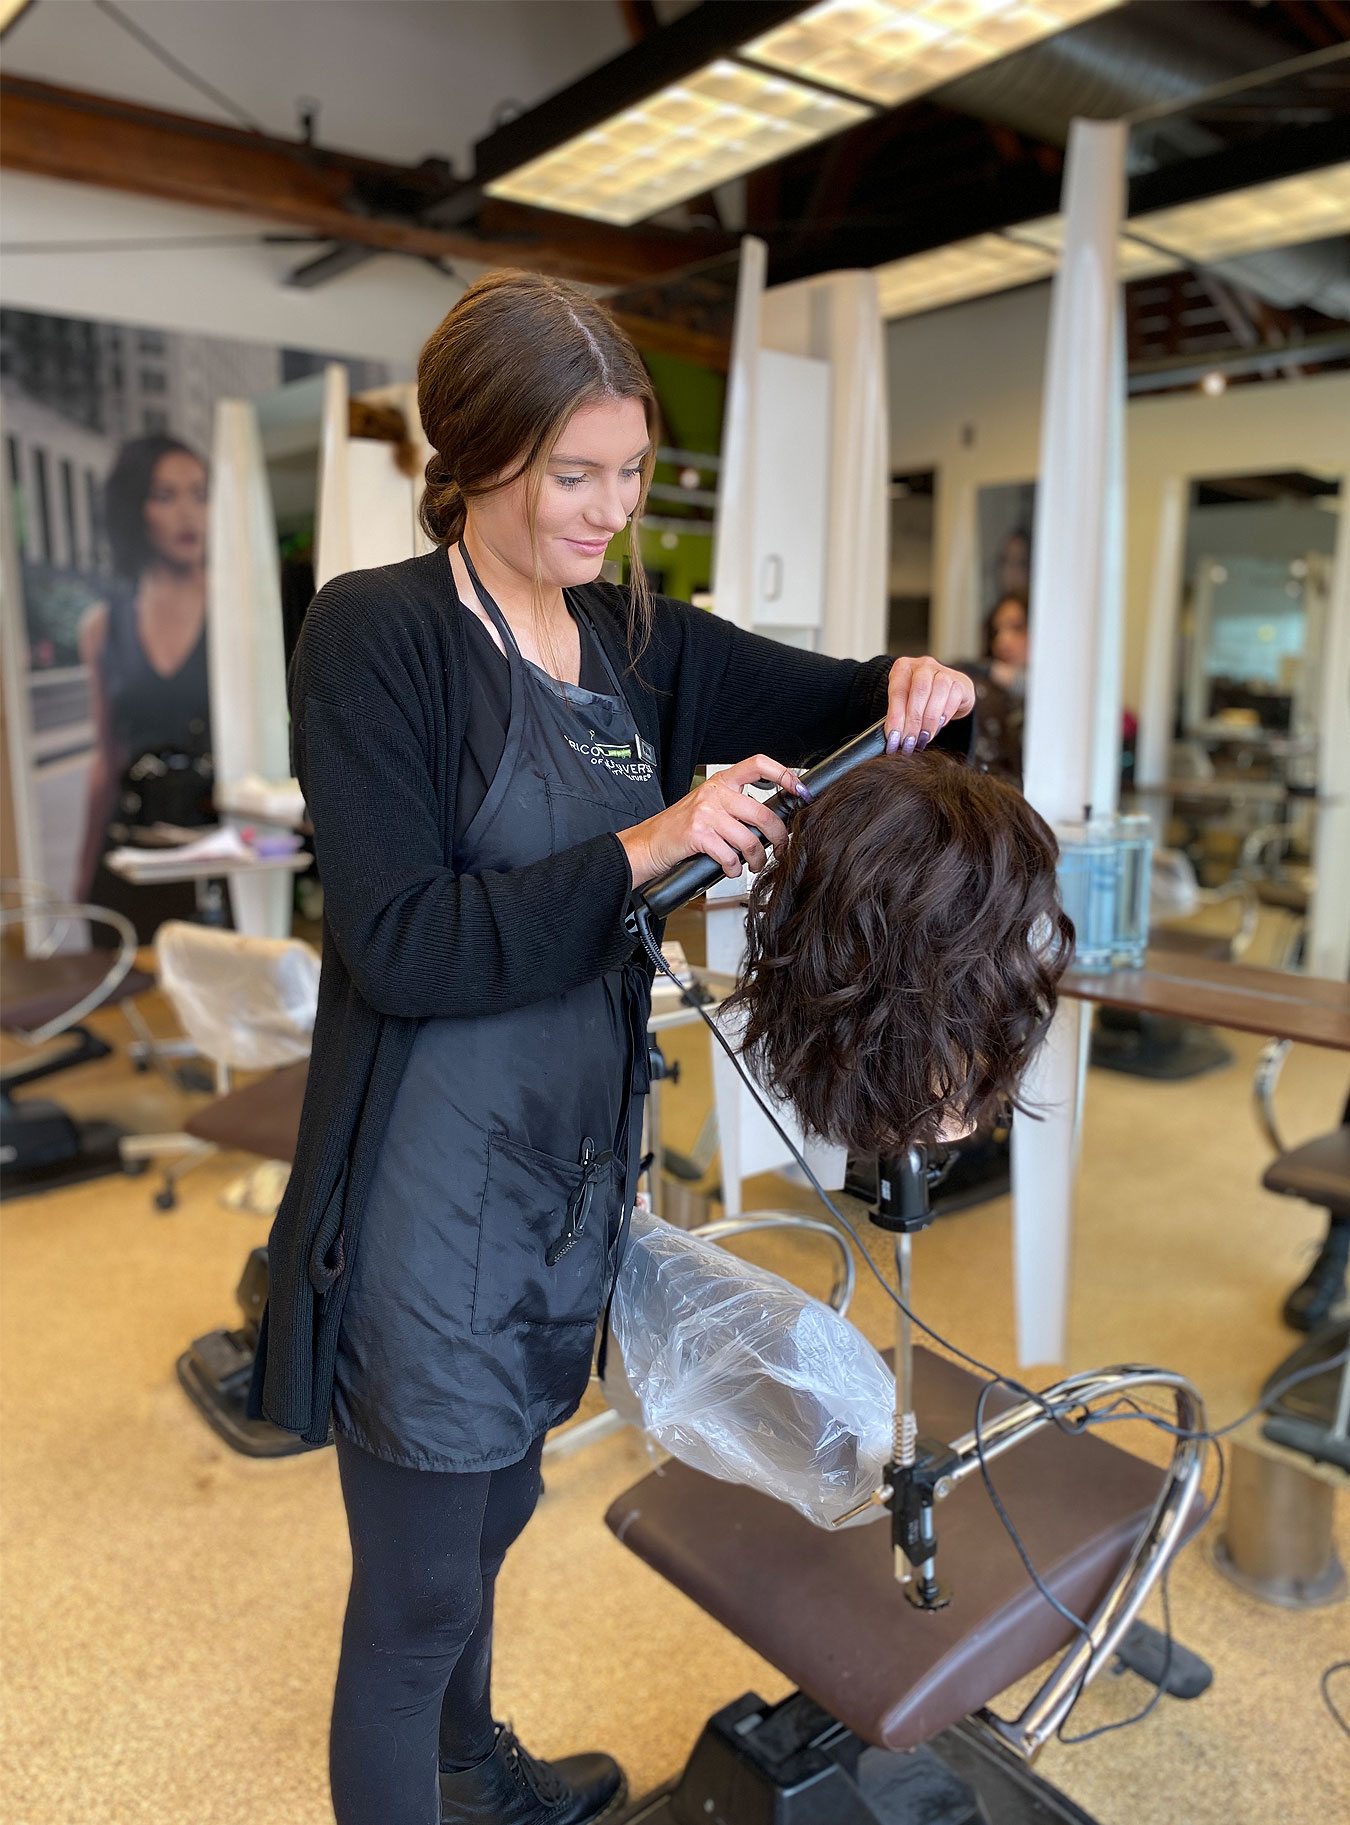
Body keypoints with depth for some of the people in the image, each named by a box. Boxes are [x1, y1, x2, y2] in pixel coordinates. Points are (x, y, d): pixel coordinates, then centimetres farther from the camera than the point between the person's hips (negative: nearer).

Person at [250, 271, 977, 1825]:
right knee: (416, 1596, 10)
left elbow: (847, 706, 14)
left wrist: (923, 686, -8)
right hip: (430, 1193, -6)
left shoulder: (638, 641, 6)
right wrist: (639, 851, -26)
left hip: (575, 1173, 7)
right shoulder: (374, 633, -13)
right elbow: (396, 942, -20)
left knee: (490, 1519, 28)